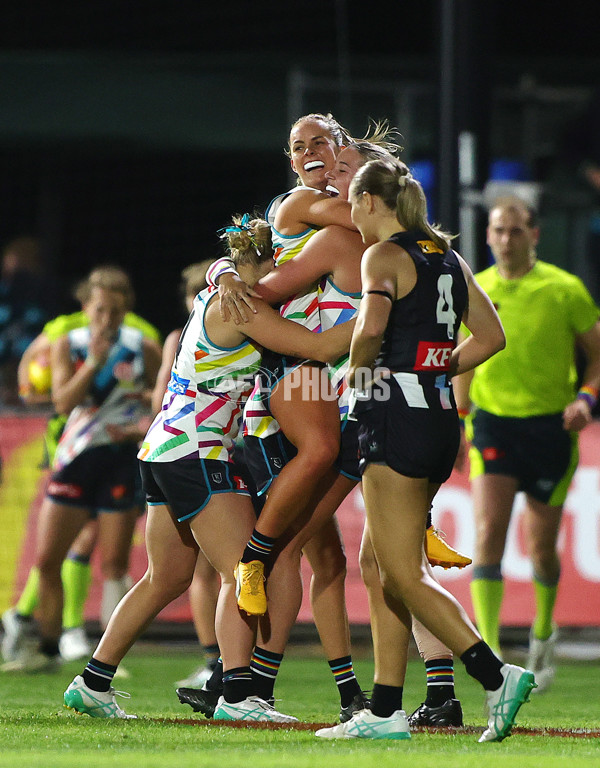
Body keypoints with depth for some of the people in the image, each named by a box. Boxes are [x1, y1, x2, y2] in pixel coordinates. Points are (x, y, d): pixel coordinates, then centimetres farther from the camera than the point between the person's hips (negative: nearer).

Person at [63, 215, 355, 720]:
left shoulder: (218, 296, 15)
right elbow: (322, 347, -19)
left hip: (165, 450, 10)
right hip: (194, 452, -10)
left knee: (167, 579, 17)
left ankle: (92, 683, 22)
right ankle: (237, 697, -22)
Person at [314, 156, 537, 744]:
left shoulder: (383, 255, -8)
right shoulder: (447, 256, 15)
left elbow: (372, 325, -26)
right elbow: (491, 337, 17)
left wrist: (357, 369, -9)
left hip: (397, 416, -9)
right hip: (439, 415, 9)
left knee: (405, 576, -6)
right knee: (384, 564, 14)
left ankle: (496, 676, -17)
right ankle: (385, 712, 13)